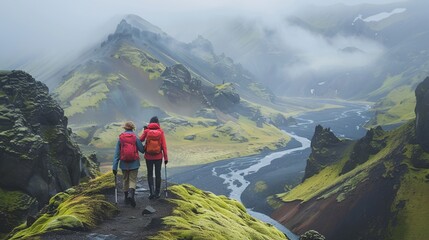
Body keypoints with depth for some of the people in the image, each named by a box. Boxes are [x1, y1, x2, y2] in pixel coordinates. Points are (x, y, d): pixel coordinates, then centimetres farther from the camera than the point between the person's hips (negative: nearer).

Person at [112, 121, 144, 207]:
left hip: (124, 163, 2)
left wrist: (114, 167, -3)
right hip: (134, 163, -2)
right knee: (133, 180, 3)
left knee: (125, 180, 17)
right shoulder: (135, 137, -6)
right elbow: (142, 150, -5)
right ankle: (131, 194, -22)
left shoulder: (120, 138, -2)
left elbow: (116, 153, -3)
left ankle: (126, 198, 24)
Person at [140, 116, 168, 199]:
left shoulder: (146, 131, -7)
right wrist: (166, 157, -3)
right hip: (158, 156, 0)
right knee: (158, 174, 13)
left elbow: (141, 140, 2)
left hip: (149, 156, 0)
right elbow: (164, 145, -7)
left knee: (150, 174, 12)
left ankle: (151, 192, 0)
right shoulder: (160, 131, -6)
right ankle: (157, 193, 19)